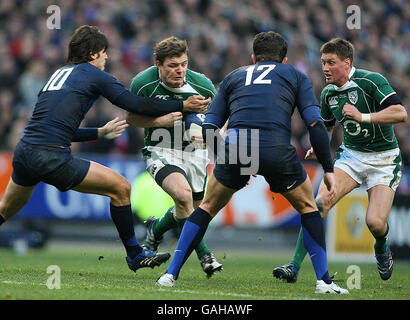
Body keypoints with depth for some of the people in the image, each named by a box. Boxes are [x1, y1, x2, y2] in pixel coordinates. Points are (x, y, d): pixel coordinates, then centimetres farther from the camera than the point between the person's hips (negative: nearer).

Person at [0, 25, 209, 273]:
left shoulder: (59, 74, 25)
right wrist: (183, 106, 4)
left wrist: (100, 132, 42)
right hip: (52, 157, -8)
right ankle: (134, 254, 12)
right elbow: (136, 105, -3)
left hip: (23, 151, 8)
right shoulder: (95, 75, 4)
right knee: (121, 188, 3)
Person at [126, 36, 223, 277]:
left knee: (195, 209, 11)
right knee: (183, 194, -30)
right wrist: (160, 121, -20)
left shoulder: (201, 84, -14)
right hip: (160, 151, -4)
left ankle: (156, 228, 44)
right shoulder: (143, 83, -17)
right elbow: (132, 117, -2)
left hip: (194, 151, 4)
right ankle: (203, 254, -17)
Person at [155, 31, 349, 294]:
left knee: (208, 206, 24)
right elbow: (315, 124, 9)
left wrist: (230, 162, 34)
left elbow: (209, 129, 22)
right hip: (277, 151, -1)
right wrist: (329, 169, 13)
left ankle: (171, 274, 18)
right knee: (308, 207, 22)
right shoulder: (295, 76, 23)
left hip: (235, 147, 2)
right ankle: (323, 280, 14)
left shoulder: (234, 77, 29)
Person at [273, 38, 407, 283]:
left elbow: (401, 113, -27)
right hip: (351, 155, 5)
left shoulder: (371, 81, -17)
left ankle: (381, 249, 21)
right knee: (321, 201, -20)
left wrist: (363, 117, -35)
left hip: (383, 159, -5)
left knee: (375, 223, -18)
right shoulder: (329, 93, 4)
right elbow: (327, 125, 23)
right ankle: (295, 267, -20)